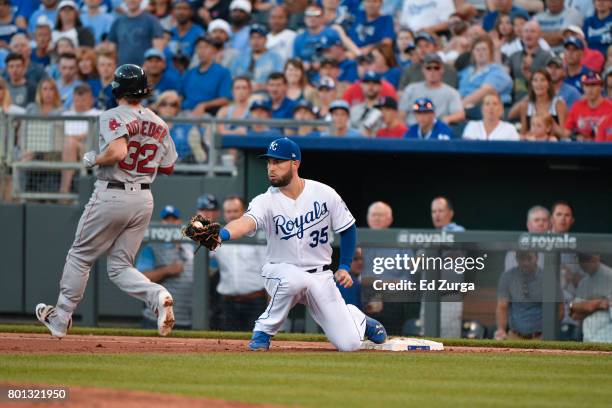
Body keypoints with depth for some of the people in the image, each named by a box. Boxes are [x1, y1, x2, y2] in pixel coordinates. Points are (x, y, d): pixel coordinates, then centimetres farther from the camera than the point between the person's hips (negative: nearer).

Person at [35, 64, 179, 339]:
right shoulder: (159, 124, 8)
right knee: (120, 267, 10)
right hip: (144, 200, 6)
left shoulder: (113, 117, -12)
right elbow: (168, 167, 12)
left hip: (111, 195, -6)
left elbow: (118, 151, -28)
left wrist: (94, 160, -11)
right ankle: (158, 296, -18)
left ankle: (60, 319, 19)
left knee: (80, 256, 12)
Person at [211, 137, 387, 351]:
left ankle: (356, 317, 33)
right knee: (294, 279, -41)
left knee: (349, 344, -6)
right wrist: (223, 234, -57)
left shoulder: (325, 194, -8)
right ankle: (263, 331, -17)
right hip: (280, 272, -2)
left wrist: (344, 267, -4)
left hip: (320, 276, 2)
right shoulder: (266, 201, -15)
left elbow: (347, 229, 5)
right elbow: (246, 222, -36)